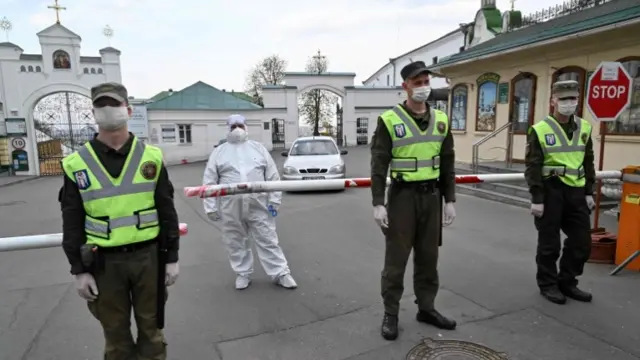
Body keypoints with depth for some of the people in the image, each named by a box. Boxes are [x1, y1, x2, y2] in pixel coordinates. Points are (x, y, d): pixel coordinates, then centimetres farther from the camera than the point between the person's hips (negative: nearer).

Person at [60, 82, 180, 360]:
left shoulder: (151, 157, -2)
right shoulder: (76, 164, -3)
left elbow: (167, 211, 0)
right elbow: (72, 222, 1)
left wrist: (172, 257, -1)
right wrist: (79, 270, -1)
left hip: (148, 256, 0)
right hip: (103, 262, 0)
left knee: (150, 326, 14)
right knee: (115, 330, 16)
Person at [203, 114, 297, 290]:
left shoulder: (258, 148, 9)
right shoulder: (219, 152, 7)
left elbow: (273, 176, 6)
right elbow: (209, 181, 4)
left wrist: (274, 200, -1)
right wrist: (211, 207, -2)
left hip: (258, 205, 0)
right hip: (231, 207, 1)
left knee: (267, 240, 5)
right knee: (235, 243, 11)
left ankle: (281, 273, 13)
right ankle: (243, 274, 28)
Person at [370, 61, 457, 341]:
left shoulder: (441, 119, 7)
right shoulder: (389, 120, -7)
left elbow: (447, 164, 10)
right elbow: (379, 165, -9)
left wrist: (450, 200, 7)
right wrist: (378, 203, -14)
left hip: (432, 195, 5)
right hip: (402, 195, -4)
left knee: (428, 256, 14)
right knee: (396, 257, 4)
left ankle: (426, 308, 30)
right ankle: (390, 314, 18)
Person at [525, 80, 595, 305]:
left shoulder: (584, 128, 10)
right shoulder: (540, 129, -8)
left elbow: (588, 163, 16)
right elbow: (533, 167, -10)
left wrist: (589, 192, 12)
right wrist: (536, 198, -13)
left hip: (576, 192, 6)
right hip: (551, 191, -5)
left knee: (581, 241, 11)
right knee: (549, 243, 5)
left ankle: (567, 282, 29)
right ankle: (548, 284, 22)